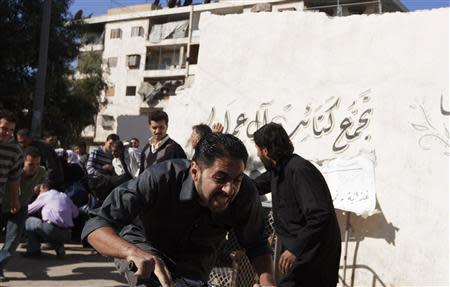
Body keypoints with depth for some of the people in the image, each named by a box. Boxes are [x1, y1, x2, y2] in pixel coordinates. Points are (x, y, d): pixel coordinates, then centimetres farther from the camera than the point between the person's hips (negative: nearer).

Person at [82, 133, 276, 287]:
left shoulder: (245, 193, -26)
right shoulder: (160, 179, -36)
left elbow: (256, 245, -11)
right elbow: (95, 227, -38)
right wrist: (133, 252, -59)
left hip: (196, 256, 4)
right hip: (145, 245, -3)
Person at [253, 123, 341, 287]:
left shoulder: (298, 170, -22)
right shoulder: (277, 170, 9)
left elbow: (321, 216, -30)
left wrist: (295, 249, -30)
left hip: (313, 257, -9)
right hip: (300, 252, 9)